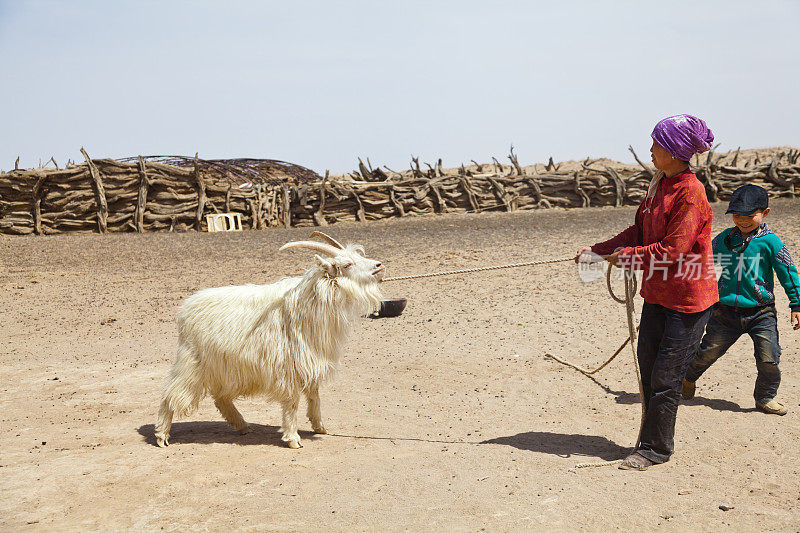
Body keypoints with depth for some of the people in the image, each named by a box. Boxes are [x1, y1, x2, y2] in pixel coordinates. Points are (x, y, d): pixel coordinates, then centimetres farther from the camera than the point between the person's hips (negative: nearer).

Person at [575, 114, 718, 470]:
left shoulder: (691, 193, -20)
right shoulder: (659, 184, 8)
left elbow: (674, 250, -24)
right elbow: (639, 231, 13)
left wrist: (627, 256, -14)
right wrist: (598, 250, 5)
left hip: (687, 297, -9)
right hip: (657, 293, 9)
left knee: (666, 377, -2)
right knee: (647, 366, 15)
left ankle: (655, 449, 11)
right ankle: (653, 441, 30)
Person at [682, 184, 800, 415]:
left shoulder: (770, 241, -6)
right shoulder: (723, 239, 3)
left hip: (761, 313, -2)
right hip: (725, 311, 2)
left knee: (768, 359, -6)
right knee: (707, 352, 9)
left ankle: (766, 398, 17)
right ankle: (688, 377, 35)